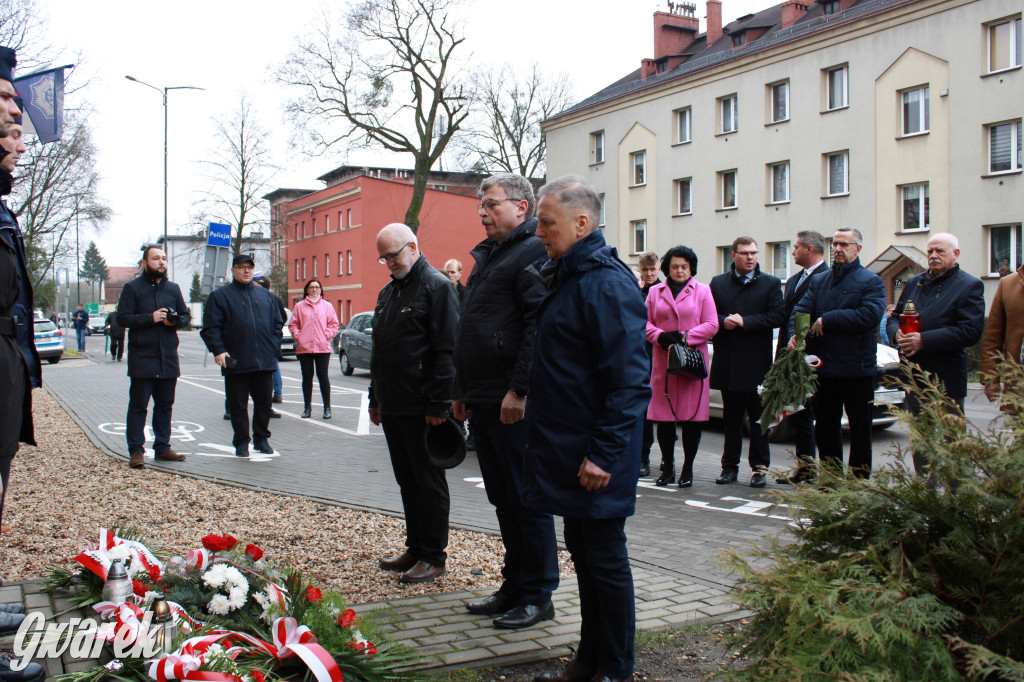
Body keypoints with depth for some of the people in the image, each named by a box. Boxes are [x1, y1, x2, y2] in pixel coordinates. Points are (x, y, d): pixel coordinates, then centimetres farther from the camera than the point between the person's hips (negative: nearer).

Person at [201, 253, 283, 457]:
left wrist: (274, 346, 4)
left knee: (264, 402, 7)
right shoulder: (220, 296, 4)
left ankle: (261, 439, 21)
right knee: (238, 405, 2)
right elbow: (210, 328, -2)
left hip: (265, 362, 3)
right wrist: (218, 350, -14)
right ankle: (241, 442, 13)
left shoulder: (265, 295, 16)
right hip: (236, 363, -3)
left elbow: (277, 323, 17)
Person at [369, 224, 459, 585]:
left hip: (421, 409, -8)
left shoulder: (437, 287, -10)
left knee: (429, 482, 0)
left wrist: (438, 405, -20)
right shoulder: (388, 292, 17)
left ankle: (433, 557, 8)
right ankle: (415, 548, 25)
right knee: (407, 481, 15)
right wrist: (375, 399, 20)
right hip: (392, 406, 8)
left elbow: (447, 351, -16)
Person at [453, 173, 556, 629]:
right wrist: (462, 391, 22)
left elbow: (539, 326, -20)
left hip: (514, 404, -9)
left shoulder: (534, 253, -9)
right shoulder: (486, 256, 21)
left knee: (526, 499, -1)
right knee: (503, 499, 15)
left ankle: (537, 597, 9)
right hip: (482, 403, 10)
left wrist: (519, 390, -23)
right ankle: (514, 587, 25)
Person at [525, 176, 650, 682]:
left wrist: (604, 453, -24)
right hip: (567, 449, 10)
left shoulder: (607, 283, -18)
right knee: (583, 553, 17)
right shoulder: (566, 277, 13)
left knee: (606, 559, 2)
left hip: (596, 455, -10)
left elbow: (630, 381, -23)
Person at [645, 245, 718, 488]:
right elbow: (645, 323, 10)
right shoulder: (656, 292, 12)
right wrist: (661, 336, -9)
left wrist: (685, 337, -11)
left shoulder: (702, 291, 7)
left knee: (692, 417, -2)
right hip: (663, 361, 2)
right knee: (664, 417, 2)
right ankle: (667, 467, 13)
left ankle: (688, 469, 9)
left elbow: (711, 325, 1)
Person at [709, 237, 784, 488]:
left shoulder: (771, 283, 3)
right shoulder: (718, 283, 10)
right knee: (731, 418, 10)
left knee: (758, 418, 3)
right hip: (727, 364, 2)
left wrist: (745, 321, -14)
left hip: (757, 363, -2)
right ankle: (730, 466, 18)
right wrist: (723, 322, -12)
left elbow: (778, 315, -8)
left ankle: (759, 467, 12)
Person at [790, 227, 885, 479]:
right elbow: (800, 310, 0)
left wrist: (827, 320, -16)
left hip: (857, 369, -5)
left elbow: (870, 315, -18)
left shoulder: (871, 281, -2)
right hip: (824, 369, 5)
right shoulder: (818, 281, 13)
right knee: (825, 428, 12)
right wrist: (795, 335, -21)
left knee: (860, 430, 5)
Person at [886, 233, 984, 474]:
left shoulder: (969, 286, -5)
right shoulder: (915, 282, 15)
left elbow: (970, 331, -16)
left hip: (946, 380, -6)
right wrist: (897, 334, -8)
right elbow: (894, 318, 17)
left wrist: (924, 340, -21)